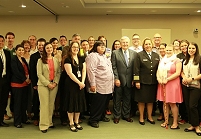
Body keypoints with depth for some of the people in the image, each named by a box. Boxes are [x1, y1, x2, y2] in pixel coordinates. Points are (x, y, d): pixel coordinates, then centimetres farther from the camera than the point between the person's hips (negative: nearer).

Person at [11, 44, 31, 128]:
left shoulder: (23, 59, 15)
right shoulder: (13, 60, -8)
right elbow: (16, 72, -16)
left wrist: (28, 79, 0)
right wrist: (25, 79, -12)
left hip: (25, 83, 7)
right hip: (17, 84, -7)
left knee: (24, 102, 10)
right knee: (18, 103, -1)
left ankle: (24, 119, 22)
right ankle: (17, 122, 8)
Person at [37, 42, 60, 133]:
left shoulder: (56, 60, 9)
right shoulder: (41, 60, 0)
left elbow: (59, 72, 7)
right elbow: (39, 74, -5)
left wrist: (56, 82, -6)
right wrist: (48, 83, -11)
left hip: (54, 84, 3)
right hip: (43, 85, -3)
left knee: (51, 104, 8)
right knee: (44, 104, -2)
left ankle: (49, 122, 19)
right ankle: (44, 125, 5)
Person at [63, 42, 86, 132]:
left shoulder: (82, 59, 9)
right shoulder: (68, 59, -8)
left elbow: (84, 71, 5)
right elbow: (70, 73, -14)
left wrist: (82, 82, -8)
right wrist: (79, 82, -15)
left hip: (80, 84, 6)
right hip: (71, 84, -5)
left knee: (79, 102, 10)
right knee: (71, 102, 2)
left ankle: (76, 122, 23)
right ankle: (71, 123, 13)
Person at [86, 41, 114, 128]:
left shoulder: (104, 56, 19)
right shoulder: (92, 56, -10)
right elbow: (91, 71, -17)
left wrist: (112, 82, 20)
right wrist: (92, 84, -21)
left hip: (108, 86, 9)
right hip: (99, 86, -9)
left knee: (105, 102, 15)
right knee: (97, 103, -3)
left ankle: (102, 116, 31)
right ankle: (93, 120, 9)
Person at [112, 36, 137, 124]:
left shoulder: (134, 53, 6)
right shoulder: (115, 53, -2)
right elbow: (114, 67, -5)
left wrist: (134, 79, -1)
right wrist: (116, 79, -11)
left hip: (129, 81, 2)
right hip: (119, 80, -2)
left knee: (127, 99, 12)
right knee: (117, 99, 8)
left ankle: (126, 115, 27)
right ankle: (117, 116, 21)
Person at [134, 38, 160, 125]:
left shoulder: (156, 55, 10)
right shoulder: (139, 55, -3)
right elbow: (136, 69, -7)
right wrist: (137, 81, -11)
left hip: (153, 82, 4)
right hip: (142, 82, -3)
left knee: (151, 100, 12)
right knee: (141, 100, 5)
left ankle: (149, 117, 28)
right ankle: (141, 117, 20)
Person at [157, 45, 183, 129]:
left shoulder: (177, 60, -4)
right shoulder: (162, 60, 13)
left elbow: (177, 73, -12)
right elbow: (158, 71, 14)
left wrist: (167, 79, -17)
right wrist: (159, 79, -6)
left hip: (173, 84, -5)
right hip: (162, 84, 5)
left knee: (172, 103, -1)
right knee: (165, 103, 8)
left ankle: (175, 123, 10)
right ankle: (166, 121, 19)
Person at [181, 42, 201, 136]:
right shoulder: (185, 60, 11)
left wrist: (192, 78, -16)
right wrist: (184, 77, -2)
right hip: (185, 86, 5)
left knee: (192, 106, -7)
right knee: (187, 105, 8)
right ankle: (192, 125, 21)